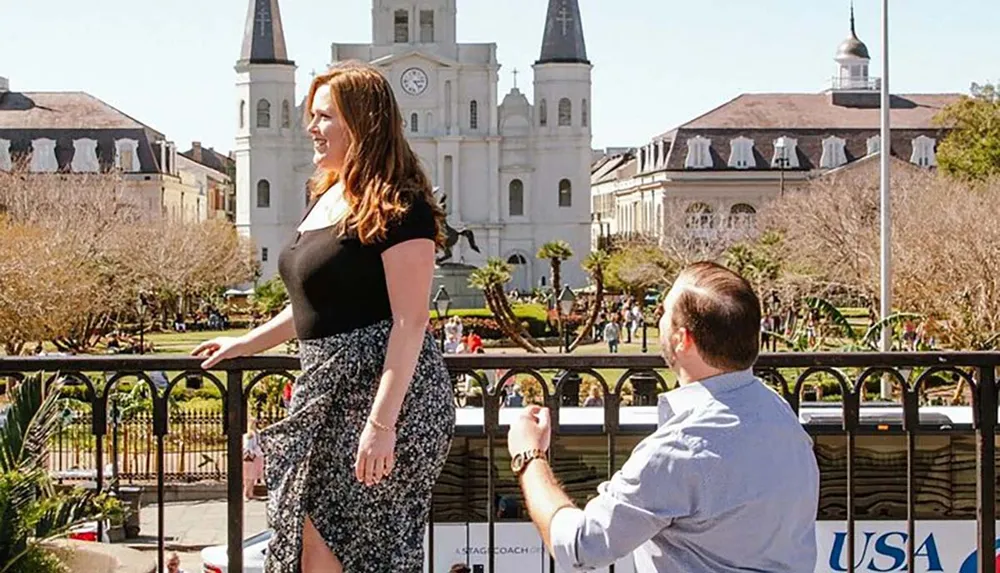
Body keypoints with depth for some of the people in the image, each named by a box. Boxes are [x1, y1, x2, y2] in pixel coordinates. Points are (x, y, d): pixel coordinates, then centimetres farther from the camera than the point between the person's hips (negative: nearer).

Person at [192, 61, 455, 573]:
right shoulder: (325, 196, 14)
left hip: (384, 389, -9)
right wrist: (248, 343, 27)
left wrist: (382, 423, -24)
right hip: (330, 384, 9)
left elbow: (410, 322, -19)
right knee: (312, 531, 11)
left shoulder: (397, 206, -14)